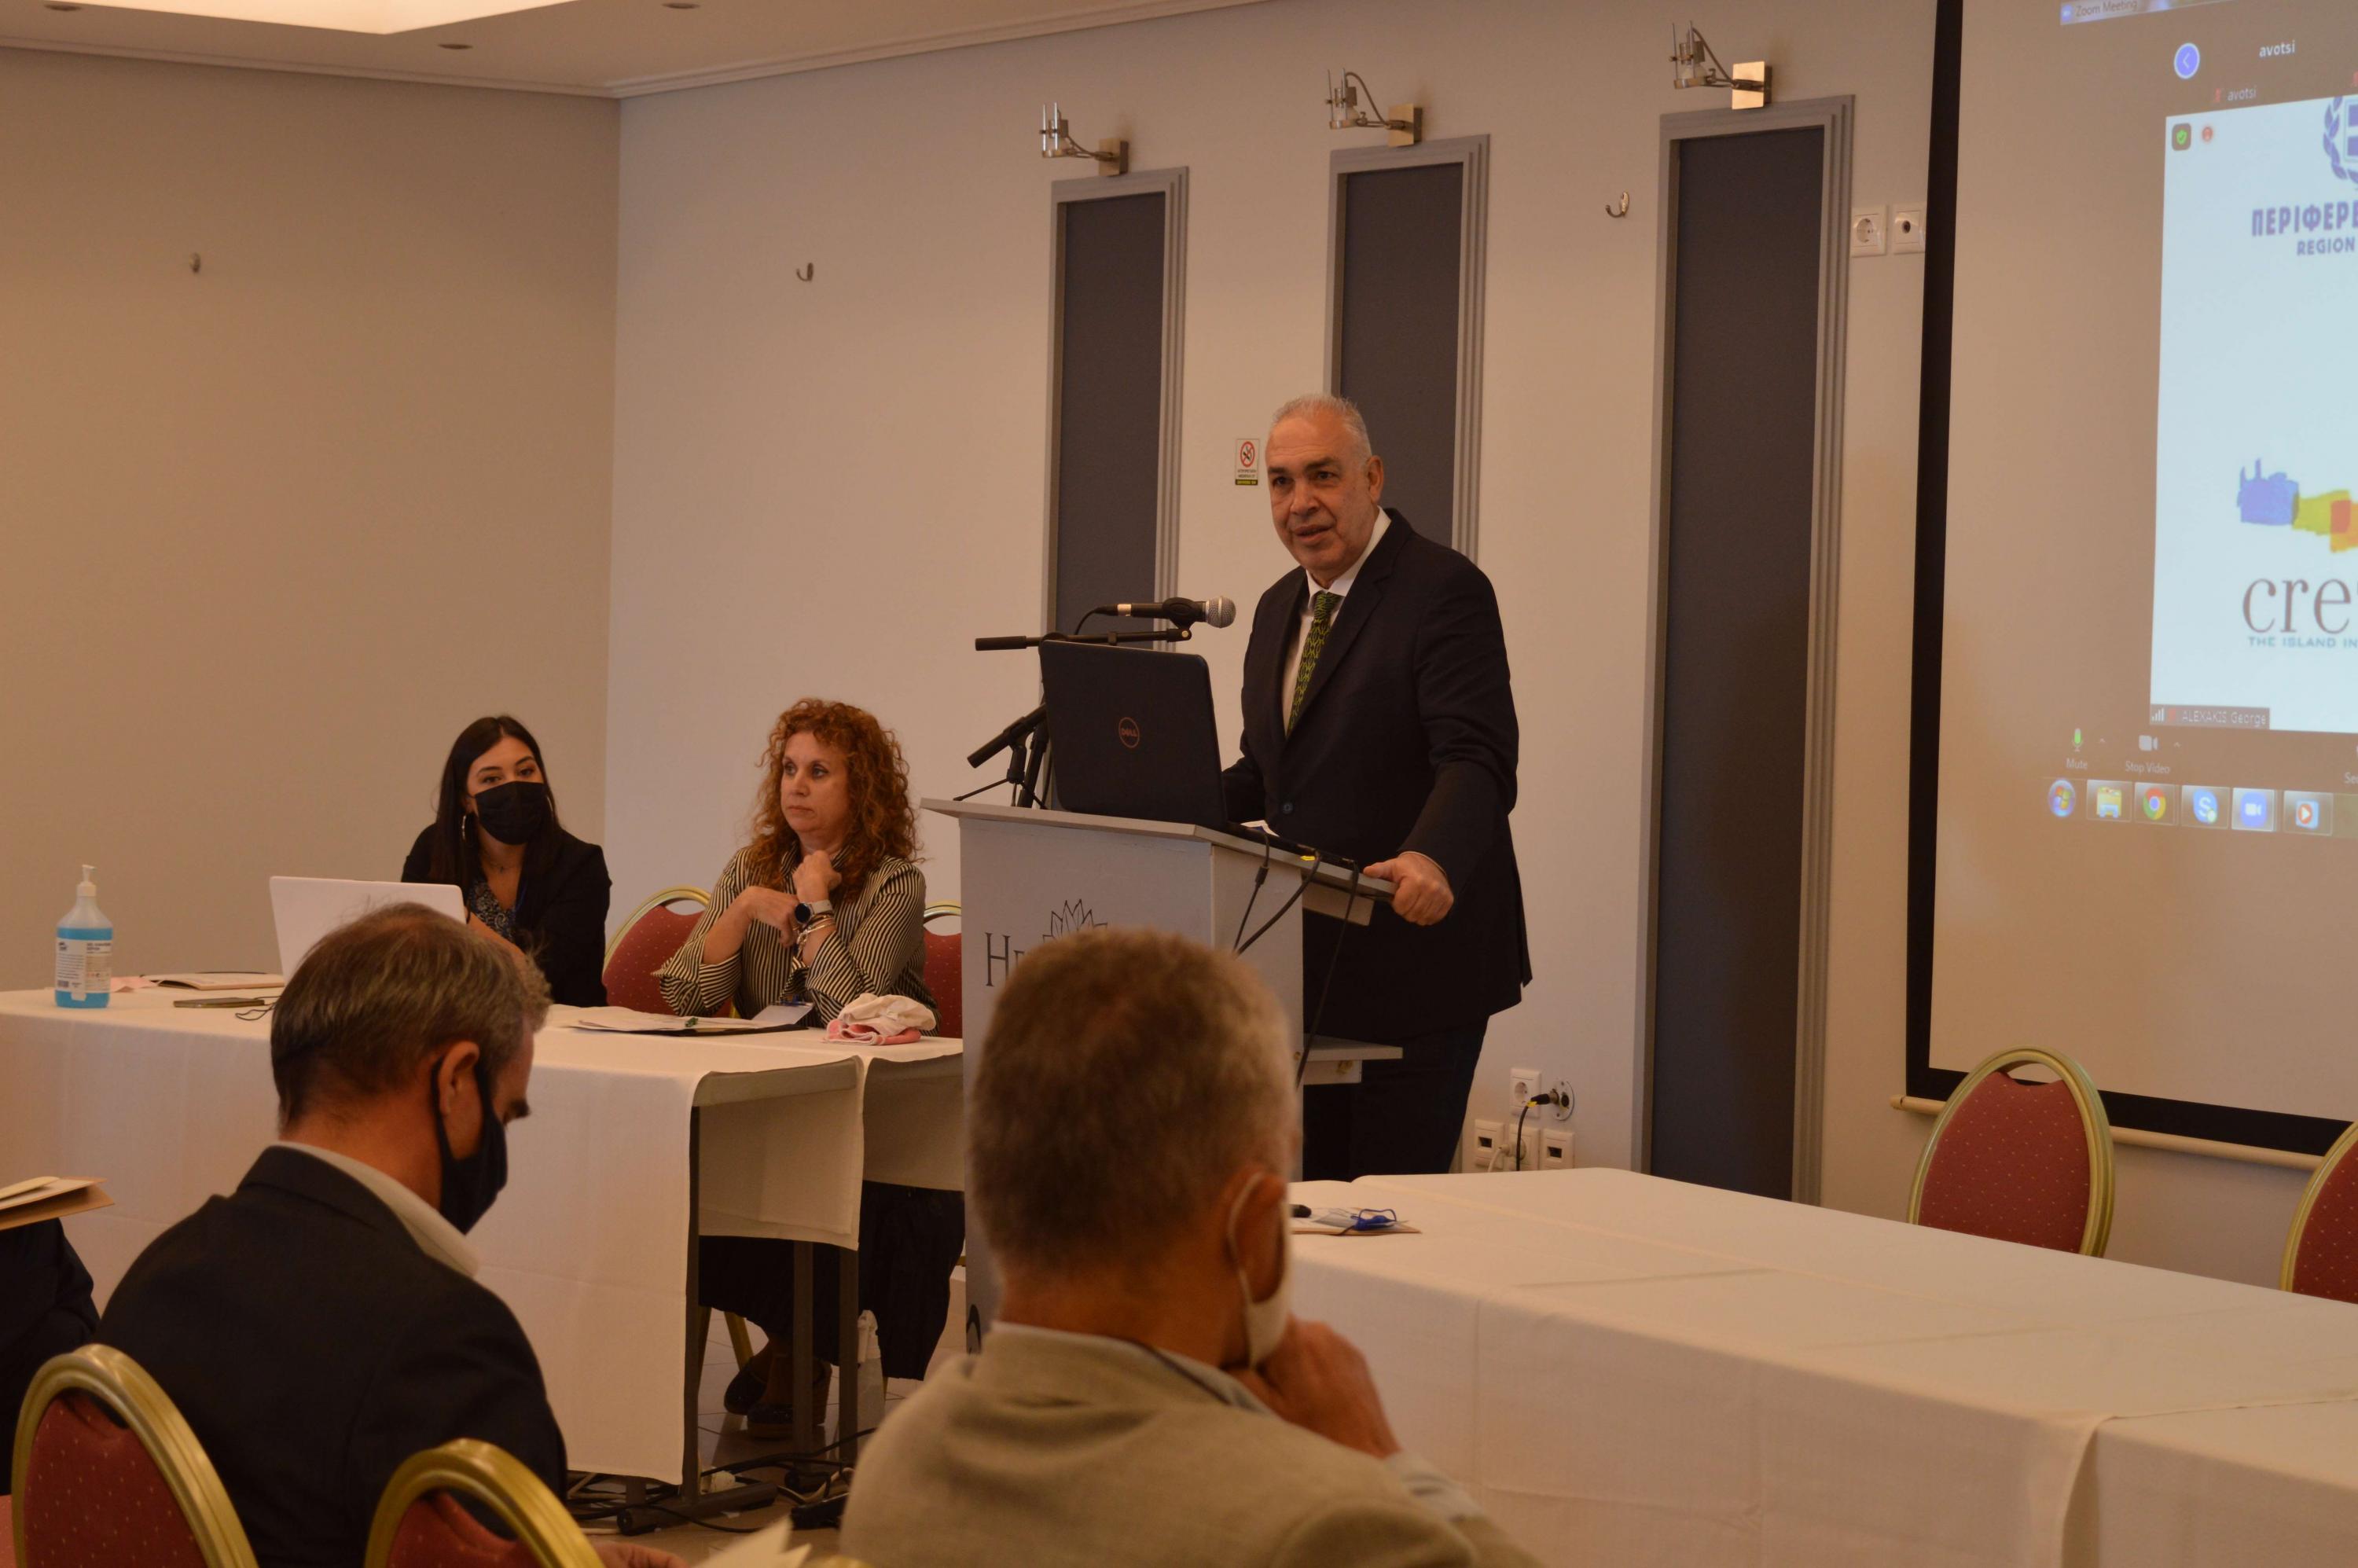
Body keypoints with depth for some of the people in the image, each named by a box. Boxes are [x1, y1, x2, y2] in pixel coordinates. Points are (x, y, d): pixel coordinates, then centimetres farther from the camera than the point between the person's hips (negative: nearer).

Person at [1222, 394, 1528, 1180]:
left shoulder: (1445, 590, -11)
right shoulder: (1280, 608, 16)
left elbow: (1478, 761, -22)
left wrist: (1430, 859, -41)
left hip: (1416, 958, -8)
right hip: (1309, 966, 8)